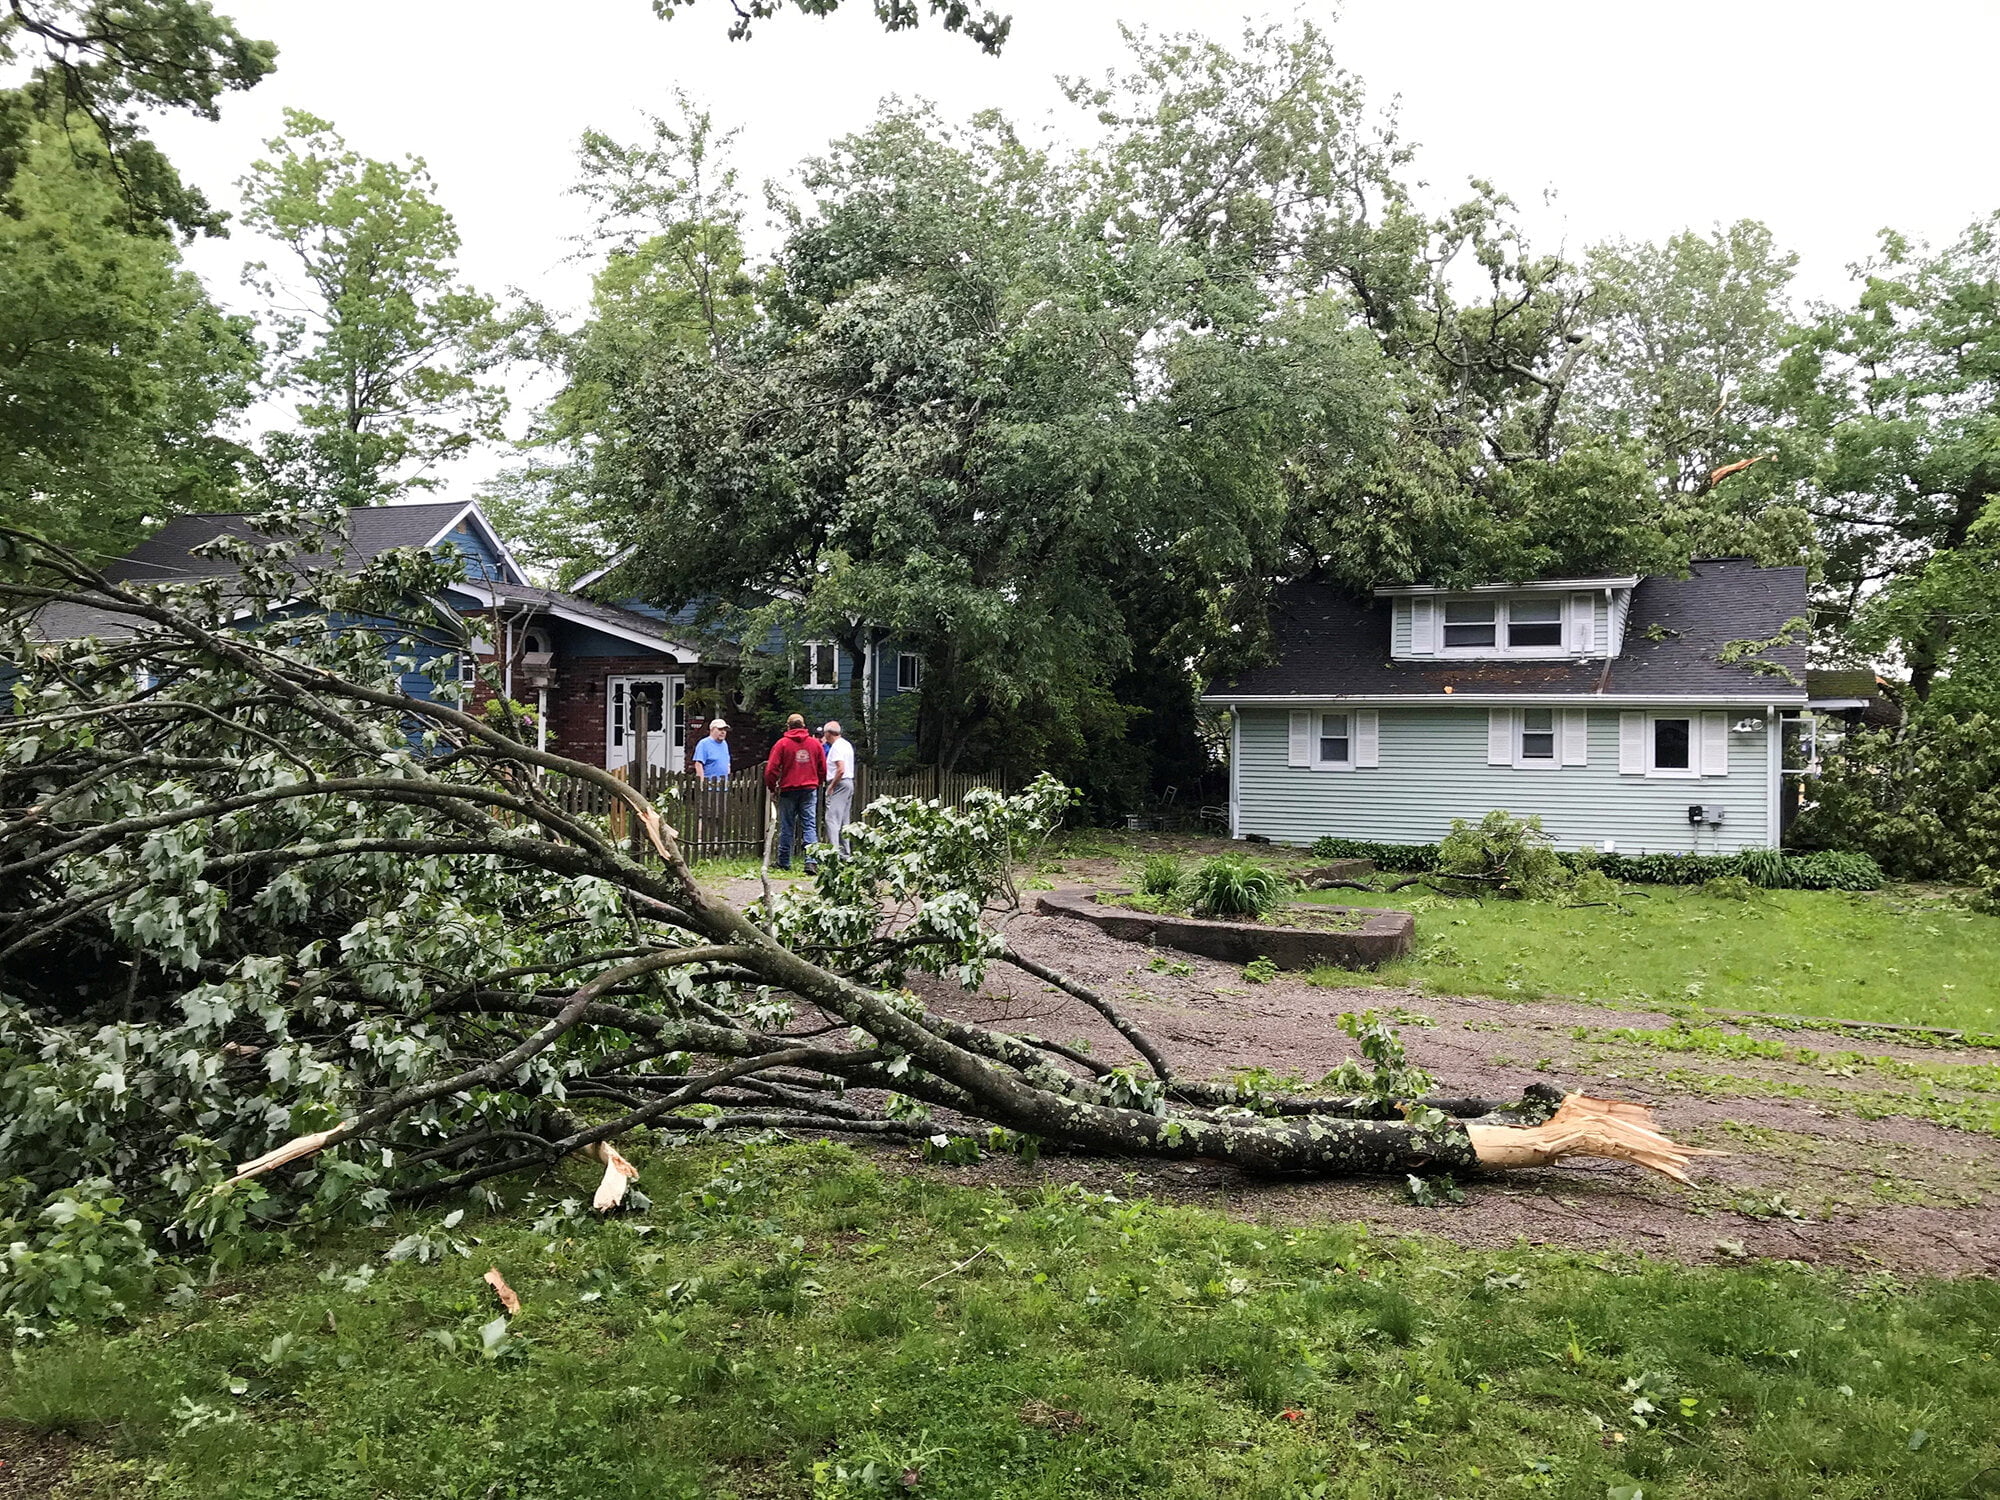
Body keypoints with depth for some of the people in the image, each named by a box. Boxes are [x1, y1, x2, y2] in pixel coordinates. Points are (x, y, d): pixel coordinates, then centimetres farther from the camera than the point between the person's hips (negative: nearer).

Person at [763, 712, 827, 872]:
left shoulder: (782, 743, -4)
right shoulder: (815, 743, 5)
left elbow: (772, 769, -6)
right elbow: (823, 769, 10)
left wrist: (772, 787, 9)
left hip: (788, 790, -2)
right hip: (810, 790, 2)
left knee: (787, 827, 8)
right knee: (810, 826, -1)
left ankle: (784, 862, 15)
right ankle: (811, 860, -15)